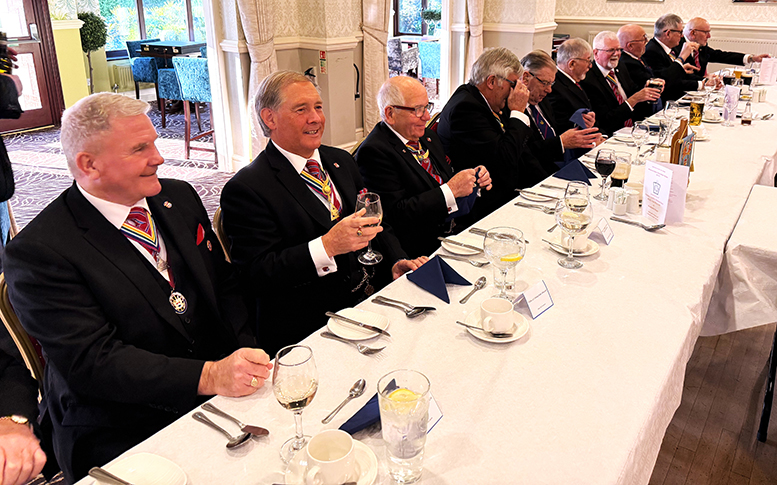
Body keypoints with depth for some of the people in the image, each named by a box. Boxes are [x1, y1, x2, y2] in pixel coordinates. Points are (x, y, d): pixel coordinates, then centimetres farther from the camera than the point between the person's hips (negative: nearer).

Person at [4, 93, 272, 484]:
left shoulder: (179, 198, 7)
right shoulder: (36, 253, -12)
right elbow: (90, 362, -18)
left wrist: (246, 361, -6)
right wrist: (210, 376, -27)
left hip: (225, 399, 6)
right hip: (123, 441, -5)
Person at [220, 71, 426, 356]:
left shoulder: (341, 161, 15)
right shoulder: (246, 189, -9)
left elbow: (374, 223, 22)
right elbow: (257, 277, -16)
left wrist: (396, 261, 1)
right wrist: (327, 247, -26)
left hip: (374, 298, 8)